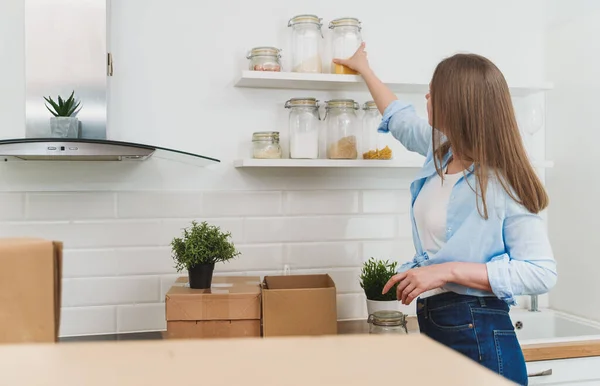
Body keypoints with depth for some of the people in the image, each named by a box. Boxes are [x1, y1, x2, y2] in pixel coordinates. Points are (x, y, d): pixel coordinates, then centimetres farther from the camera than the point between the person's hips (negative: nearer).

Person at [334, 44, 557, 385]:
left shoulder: (501, 183, -18)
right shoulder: (442, 151, 4)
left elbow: (543, 273, -19)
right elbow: (401, 120, 24)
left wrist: (450, 270, -25)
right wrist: (364, 70, 36)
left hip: (477, 335, -8)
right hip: (432, 324, 8)